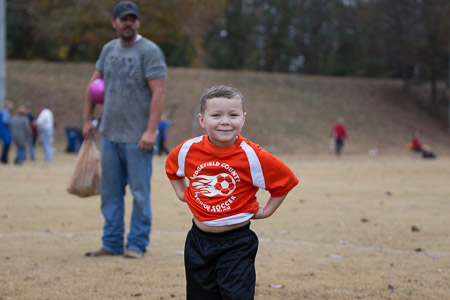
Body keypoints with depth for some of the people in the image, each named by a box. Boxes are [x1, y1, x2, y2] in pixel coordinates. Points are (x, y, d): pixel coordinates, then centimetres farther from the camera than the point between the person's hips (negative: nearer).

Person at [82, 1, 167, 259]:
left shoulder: (149, 51, -8)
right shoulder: (109, 49, 12)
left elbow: (159, 92, -15)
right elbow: (94, 84, 23)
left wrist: (151, 131, -22)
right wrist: (87, 119, 18)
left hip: (137, 138, -7)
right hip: (109, 134, 7)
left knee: (140, 192, -2)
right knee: (110, 192, 10)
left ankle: (137, 244, 6)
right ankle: (112, 244, 18)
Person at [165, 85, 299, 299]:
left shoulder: (252, 156, -16)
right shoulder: (188, 150, -5)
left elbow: (285, 180, -3)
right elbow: (171, 167, 20)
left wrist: (266, 211, -1)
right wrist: (181, 193, 13)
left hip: (237, 243, -4)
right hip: (199, 240, 4)